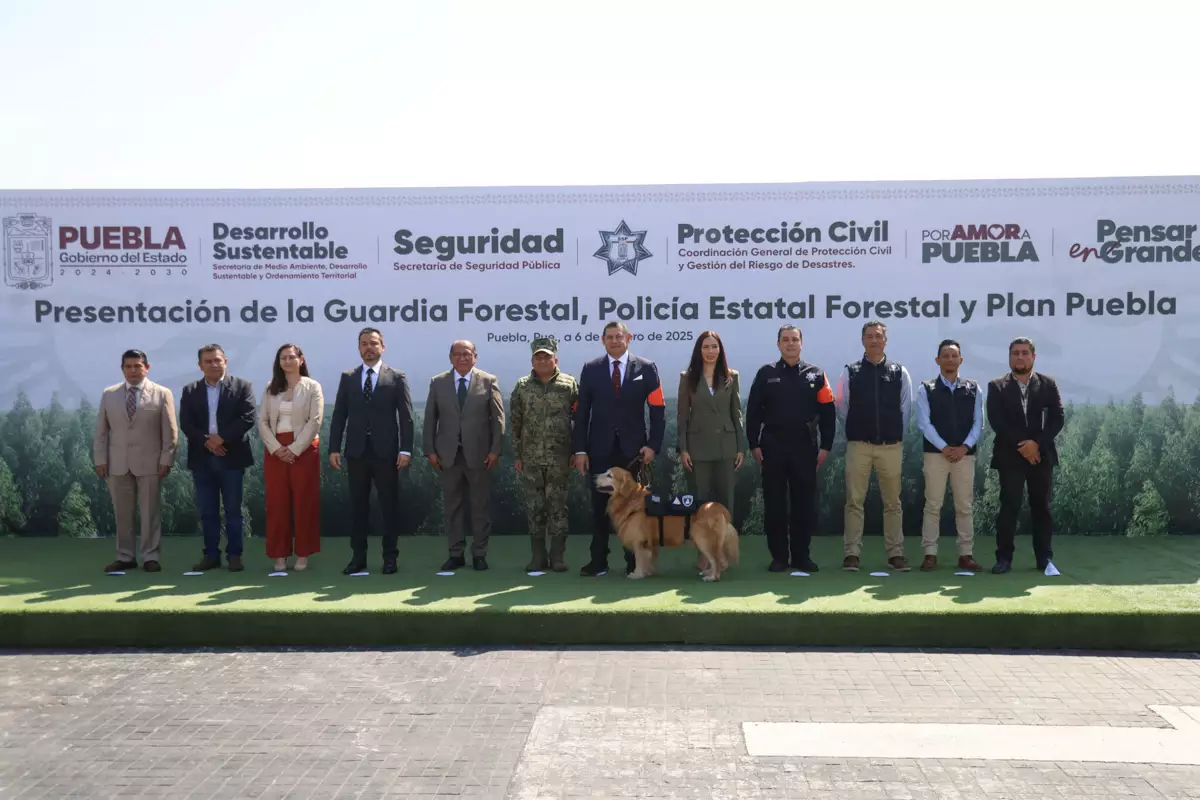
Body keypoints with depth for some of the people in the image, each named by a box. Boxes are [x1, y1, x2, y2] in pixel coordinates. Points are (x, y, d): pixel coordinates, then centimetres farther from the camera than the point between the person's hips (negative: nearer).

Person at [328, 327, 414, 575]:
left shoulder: (397, 378, 2)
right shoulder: (347, 377, 9)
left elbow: (406, 417, -2)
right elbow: (339, 415, 7)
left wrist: (405, 450, -9)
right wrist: (334, 448, -1)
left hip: (385, 451, -2)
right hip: (356, 451, 2)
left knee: (390, 506, 3)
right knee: (358, 505, 7)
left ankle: (390, 557, 11)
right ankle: (358, 556, 13)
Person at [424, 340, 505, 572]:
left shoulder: (488, 381, 2)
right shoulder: (438, 383, 7)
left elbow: (498, 418, 0)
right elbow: (430, 419, 6)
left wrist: (495, 450, -7)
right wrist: (430, 450, -1)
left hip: (478, 454, -1)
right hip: (448, 454, 2)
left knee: (481, 506, 4)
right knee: (451, 506, 5)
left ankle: (479, 554, 12)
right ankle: (456, 553, 13)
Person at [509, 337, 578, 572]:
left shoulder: (569, 384, 2)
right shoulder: (522, 386, 6)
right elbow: (515, 423, 7)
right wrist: (516, 455, 3)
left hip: (559, 457, -2)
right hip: (531, 457, 2)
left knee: (558, 505, 2)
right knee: (534, 506, 6)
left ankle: (558, 556, 8)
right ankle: (538, 556, 13)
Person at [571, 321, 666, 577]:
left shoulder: (646, 368, 2)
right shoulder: (591, 369, 5)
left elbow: (658, 410, 1)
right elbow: (581, 412, 3)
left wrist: (653, 445, -8)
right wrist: (580, 449, -3)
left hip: (633, 449, -1)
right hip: (600, 449, 1)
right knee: (600, 507, 5)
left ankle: (634, 562, 15)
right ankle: (598, 561, 12)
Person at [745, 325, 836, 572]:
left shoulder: (816, 374, 6)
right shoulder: (766, 374, 5)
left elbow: (827, 413, 5)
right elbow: (753, 411, 4)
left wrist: (826, 446, -1)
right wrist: (754, 444, -2)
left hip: (805, 448, 0)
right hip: (773, 447, 0)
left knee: (805, 504, 3)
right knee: (774, 504, 3)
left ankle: (802, 556, 13)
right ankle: (779, 556, 11)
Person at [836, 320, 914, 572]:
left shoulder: (899, 372, 4)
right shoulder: (850, 372, 1)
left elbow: (906, 408, 9)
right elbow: (842, 408, 6)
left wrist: (897, 434, 7)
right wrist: (854, 433, 7)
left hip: (890, 446, 1)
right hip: (858, 446, -1)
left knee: (893, 502, 6)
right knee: (854, 501, 0)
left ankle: (896, 554, 11)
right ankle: (852, 554, 4)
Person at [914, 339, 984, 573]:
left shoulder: (973, 389, 8)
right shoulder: (926, 389, 2)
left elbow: (978, 422, 4)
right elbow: (924, 423, -6)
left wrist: (964, 447, -10)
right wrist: (944, 448, -14)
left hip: (965, 454, 2)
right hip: (935, 453, -2)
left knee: (964, 507, 5)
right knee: (933, 505, -1)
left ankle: (966, 554, 11)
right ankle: (930, 554, 3)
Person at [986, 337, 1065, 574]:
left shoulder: (1048, 384, 8)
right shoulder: (997, 387, 4)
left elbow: (1057, 419, 0)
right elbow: (996, 421, -6)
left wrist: (1036, 443, -13)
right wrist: (1020, 445, -14)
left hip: (1041, 454, 2)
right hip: (1010, 455, -1)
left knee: (1042, 507, 6)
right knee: (1008, 507, -4)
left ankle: (1045, 557, 13)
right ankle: (1004, 558, 0)